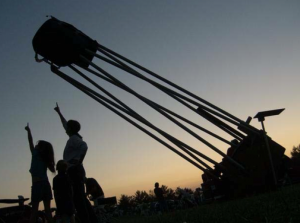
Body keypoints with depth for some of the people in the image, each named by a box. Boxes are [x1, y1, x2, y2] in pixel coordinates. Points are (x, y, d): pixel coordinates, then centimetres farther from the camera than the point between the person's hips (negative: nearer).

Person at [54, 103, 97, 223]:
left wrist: (79, 160, -21)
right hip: (77, 171, 9)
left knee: (78, 198, -14)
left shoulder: (73, 139, -7)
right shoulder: (75, 138, 19)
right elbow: (65, 125, 35)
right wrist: (59, 112, 45)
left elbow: (84, 146, -28)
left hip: (74, 170, -9)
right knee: (82, 198, 10)